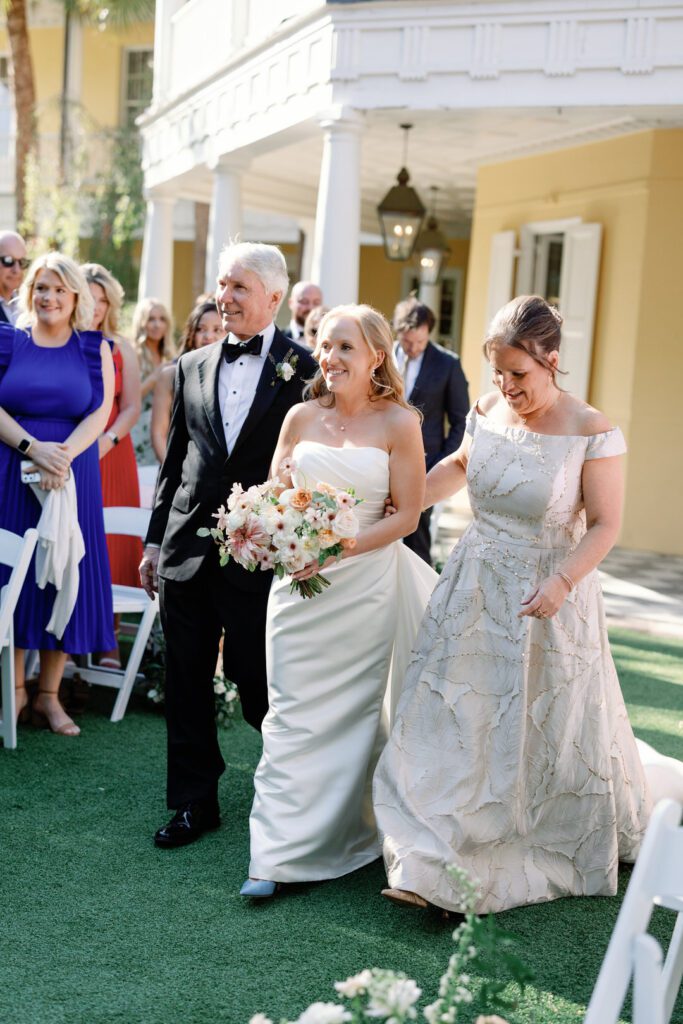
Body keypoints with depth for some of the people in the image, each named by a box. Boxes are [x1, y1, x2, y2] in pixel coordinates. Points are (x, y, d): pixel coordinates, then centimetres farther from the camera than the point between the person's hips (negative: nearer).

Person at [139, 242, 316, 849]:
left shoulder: (303, 370, -4)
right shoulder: (192, 367, 10)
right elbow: (175, 460, 14)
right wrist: (155, 539, 12)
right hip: (187, 553, 5)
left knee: (259, 687, 6)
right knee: (186, 686, 10)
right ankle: (195, 803, 25)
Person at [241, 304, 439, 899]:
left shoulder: (399, 422, -4)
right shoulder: (301, 418, 6)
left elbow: (407, 515, -7)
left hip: (366, 584, -2)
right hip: (299, 583, 3)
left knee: (354, 710, 7)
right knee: (292, 712, 1)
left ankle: (347, 835, 22)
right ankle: (277, 854, 7)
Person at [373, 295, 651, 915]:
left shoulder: (592, 433, -15)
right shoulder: (487, 412, -1)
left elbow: (604, 525, -13)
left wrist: (561, 582, -26)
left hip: (548, 599, -4)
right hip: (476, 594, 4)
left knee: (548, 732, 10)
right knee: (457, 721, 2)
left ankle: (553, 856, 36)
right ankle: (435, 865, 7)